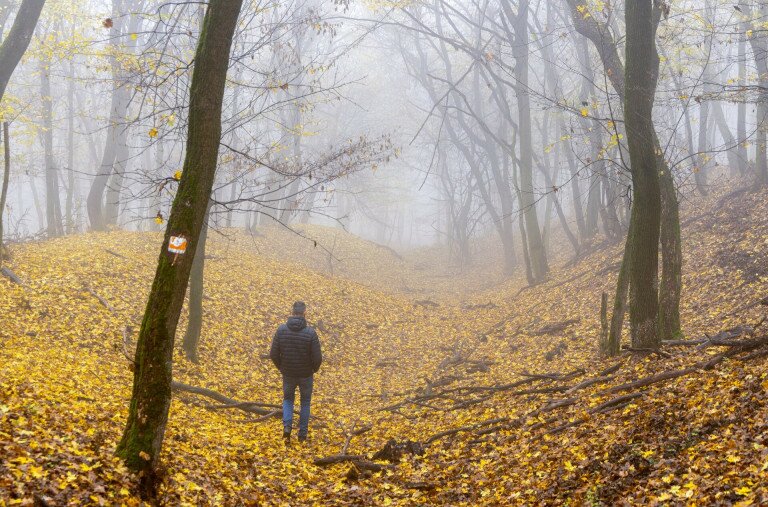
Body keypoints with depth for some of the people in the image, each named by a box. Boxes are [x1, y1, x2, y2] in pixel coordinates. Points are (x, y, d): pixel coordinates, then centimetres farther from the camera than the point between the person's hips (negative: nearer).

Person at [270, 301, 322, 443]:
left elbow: (273, 354, -10)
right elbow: (317, 358, -19)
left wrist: (281, 367, 9)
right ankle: (302, 434, 26)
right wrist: (315, 369, 4)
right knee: (305, 402, 22)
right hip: (306, 375, -1)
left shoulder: (281, 330, -14)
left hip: (288, 374, 1)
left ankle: (287, 426, 3)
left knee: (288, 399, 25)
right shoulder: (310, 333, -20)